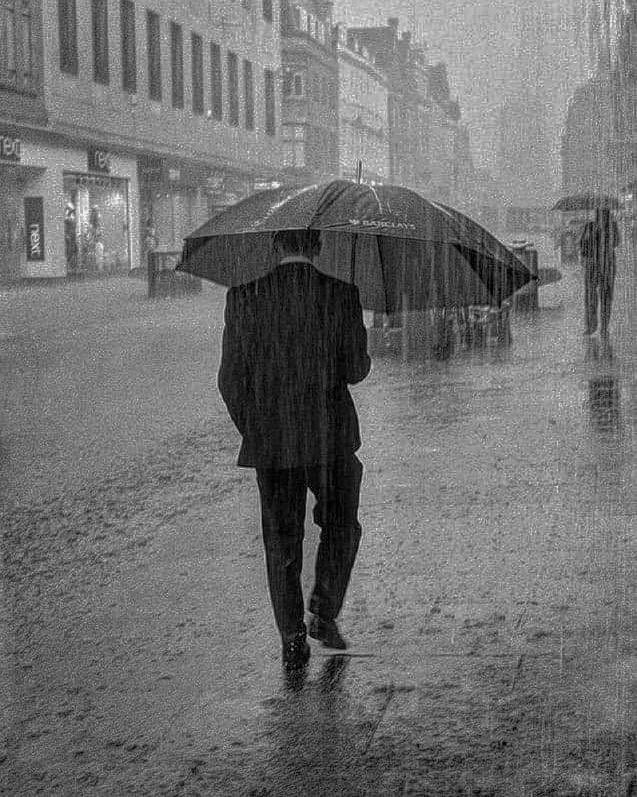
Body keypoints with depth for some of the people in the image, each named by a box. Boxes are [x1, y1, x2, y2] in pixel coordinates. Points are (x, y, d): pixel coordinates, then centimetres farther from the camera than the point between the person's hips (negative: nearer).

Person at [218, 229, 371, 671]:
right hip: (331, 436, -1)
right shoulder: (342, 295, -6)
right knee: (341, 528, 21)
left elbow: (231, 378, 0)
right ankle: (325, 615, 13)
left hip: (270, 442, 1)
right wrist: (362, 357, 16)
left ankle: (293, 640, 11)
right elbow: (355, 370, -8)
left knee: (281, 542, 11)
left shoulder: (243, 298, -2)